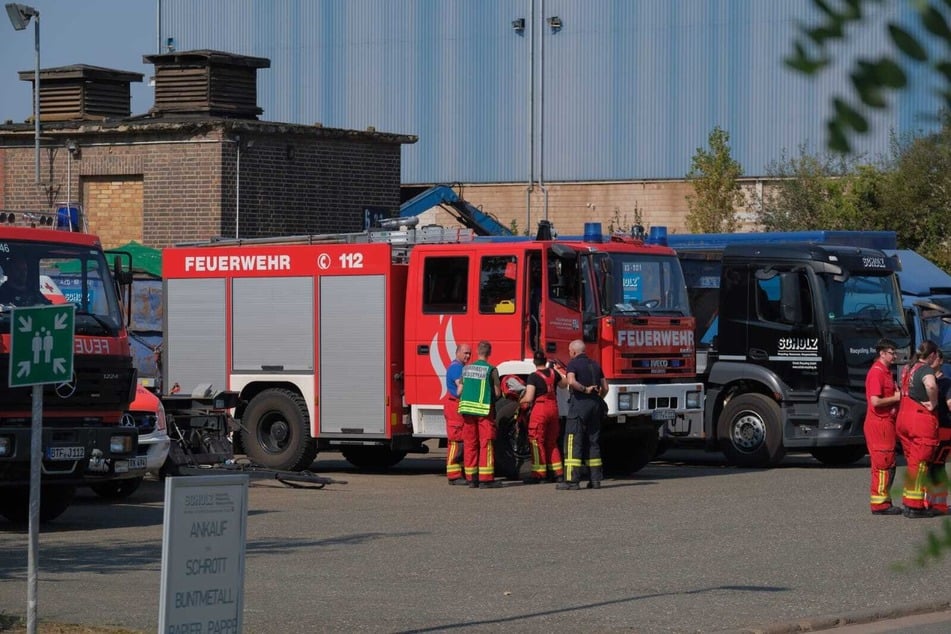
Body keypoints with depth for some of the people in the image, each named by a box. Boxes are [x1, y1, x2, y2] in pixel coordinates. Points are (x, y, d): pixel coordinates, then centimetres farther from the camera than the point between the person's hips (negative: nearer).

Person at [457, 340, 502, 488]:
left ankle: (471, 478, 10)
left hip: (467, 409, 4)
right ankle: (485, 479, -6)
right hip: (484, 409, -4)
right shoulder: (491, 370, -6)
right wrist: (492, 400, 18)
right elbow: (497, 393, -4)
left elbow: (459, 391, 9)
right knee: (486, 443, -2)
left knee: (469, 444, 8)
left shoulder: (466, 369, 7)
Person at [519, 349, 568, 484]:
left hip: (539, 409, -6)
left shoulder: (533, 377, -12)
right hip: (553, 408, 6)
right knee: (551, 442, 16)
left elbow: (528, 398, -16)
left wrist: (520, 402, 3)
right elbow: (564, 383, 24)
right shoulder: (553, 372, 5)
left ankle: (538, 473, -2)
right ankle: (558, 472, 15)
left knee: (537, 441, 1)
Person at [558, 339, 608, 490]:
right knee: (593, 441, 12)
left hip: (579, 404, -6)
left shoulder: (573, 364, -4)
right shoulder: (595, 365, 15)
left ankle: (572, 480, -12)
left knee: (573, 442, -6)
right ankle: (595, 479, 11)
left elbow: (571, 381, -24)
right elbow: (605, 388, 14)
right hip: (595, 405, 6)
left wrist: (585, 389, -12)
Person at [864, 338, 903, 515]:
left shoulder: (886, 372, 17)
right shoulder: (876, 372, -15)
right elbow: (875, 401, -23)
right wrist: (896, 398, -12)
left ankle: (884, 502, 19)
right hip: (879, 423, -10)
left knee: (888, 464, 13)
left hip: (887, 423, 10)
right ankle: (879, 505, -5)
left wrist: (899, 395, 10)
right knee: (883, 463, -8)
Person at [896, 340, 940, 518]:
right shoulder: (926, 369, -13)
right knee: (920, 463, -3)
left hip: (903, 417, 8)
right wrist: (933, 403, -19)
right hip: (922, 419, -8)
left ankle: (908, 503, 22)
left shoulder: (908, 369, 13)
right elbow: (931, 385, -35)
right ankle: (915, 506, -2)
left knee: (912, 462, 18)